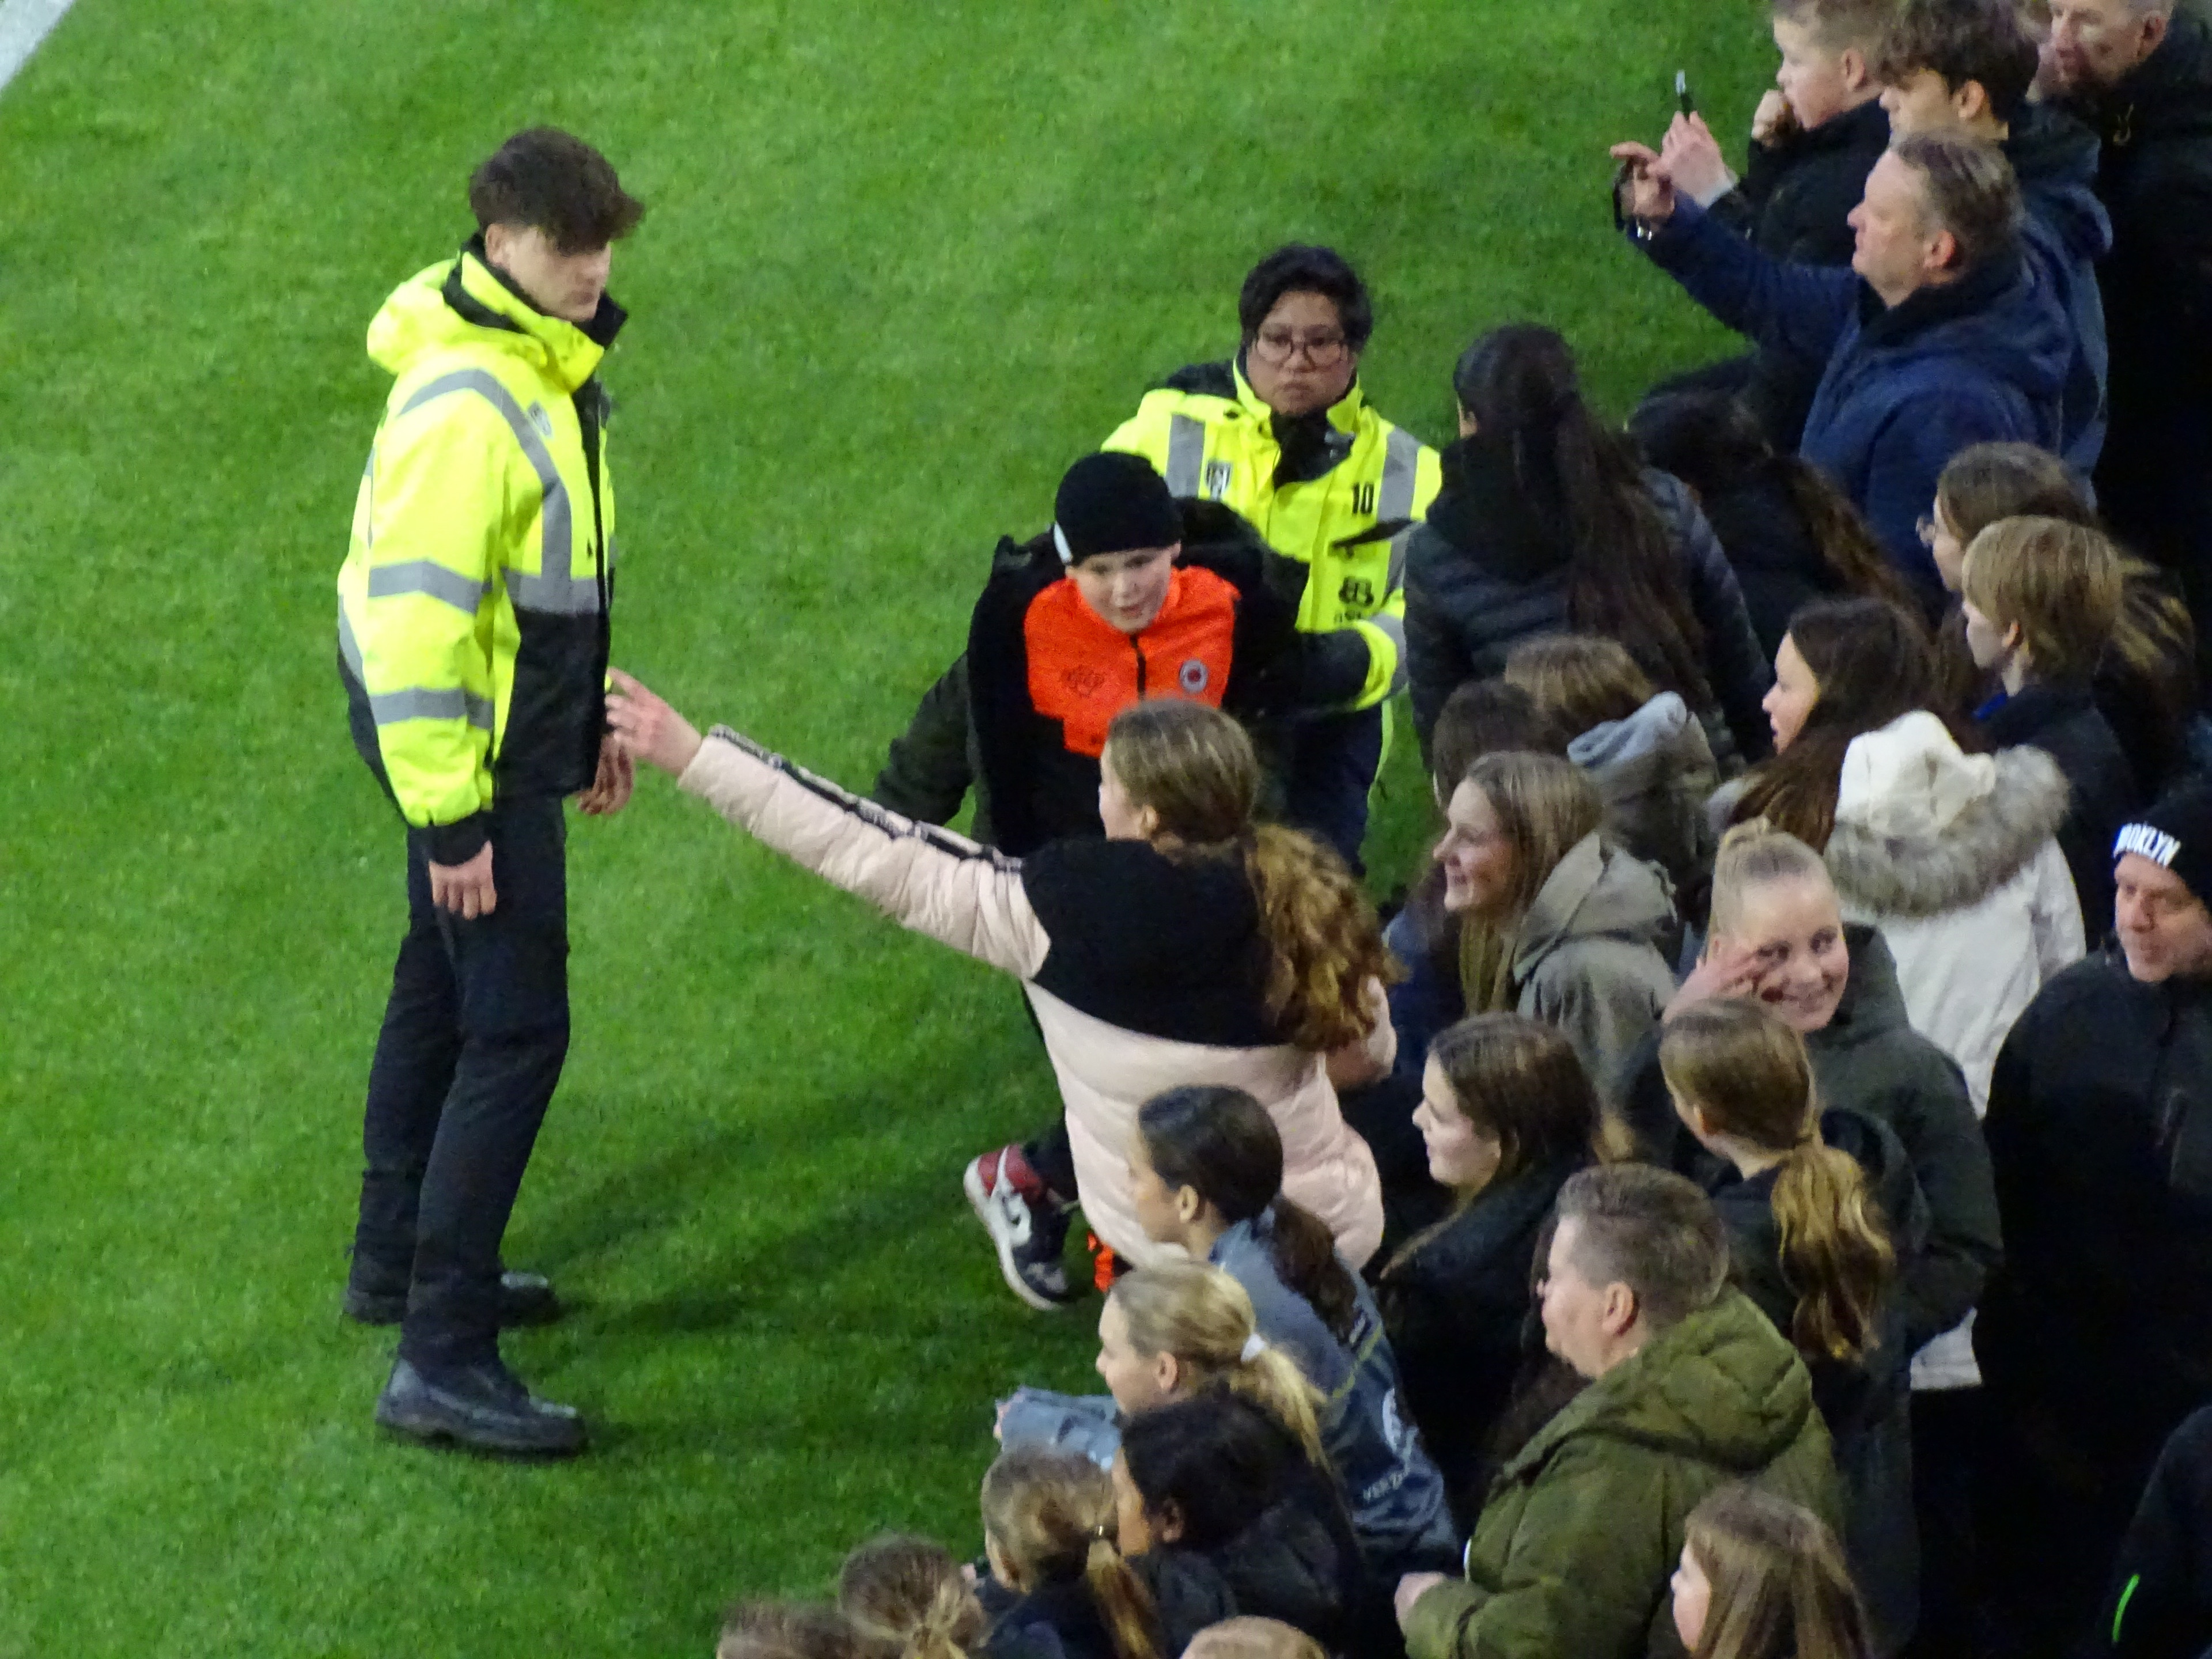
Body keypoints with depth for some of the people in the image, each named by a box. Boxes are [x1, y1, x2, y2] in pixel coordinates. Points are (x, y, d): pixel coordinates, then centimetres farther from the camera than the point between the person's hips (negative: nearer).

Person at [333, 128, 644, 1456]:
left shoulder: (545, 359, 5)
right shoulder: (465, 403, -27)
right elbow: (413, 610, -27)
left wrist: (593, 714, 23)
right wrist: (449, 816, -24)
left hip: (518, 724, 10)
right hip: (474, 754, -10)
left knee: (446, 995, 23)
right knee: (516, 1032, -9)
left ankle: (402, 1263, 40)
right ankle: (441, 1361, -7)